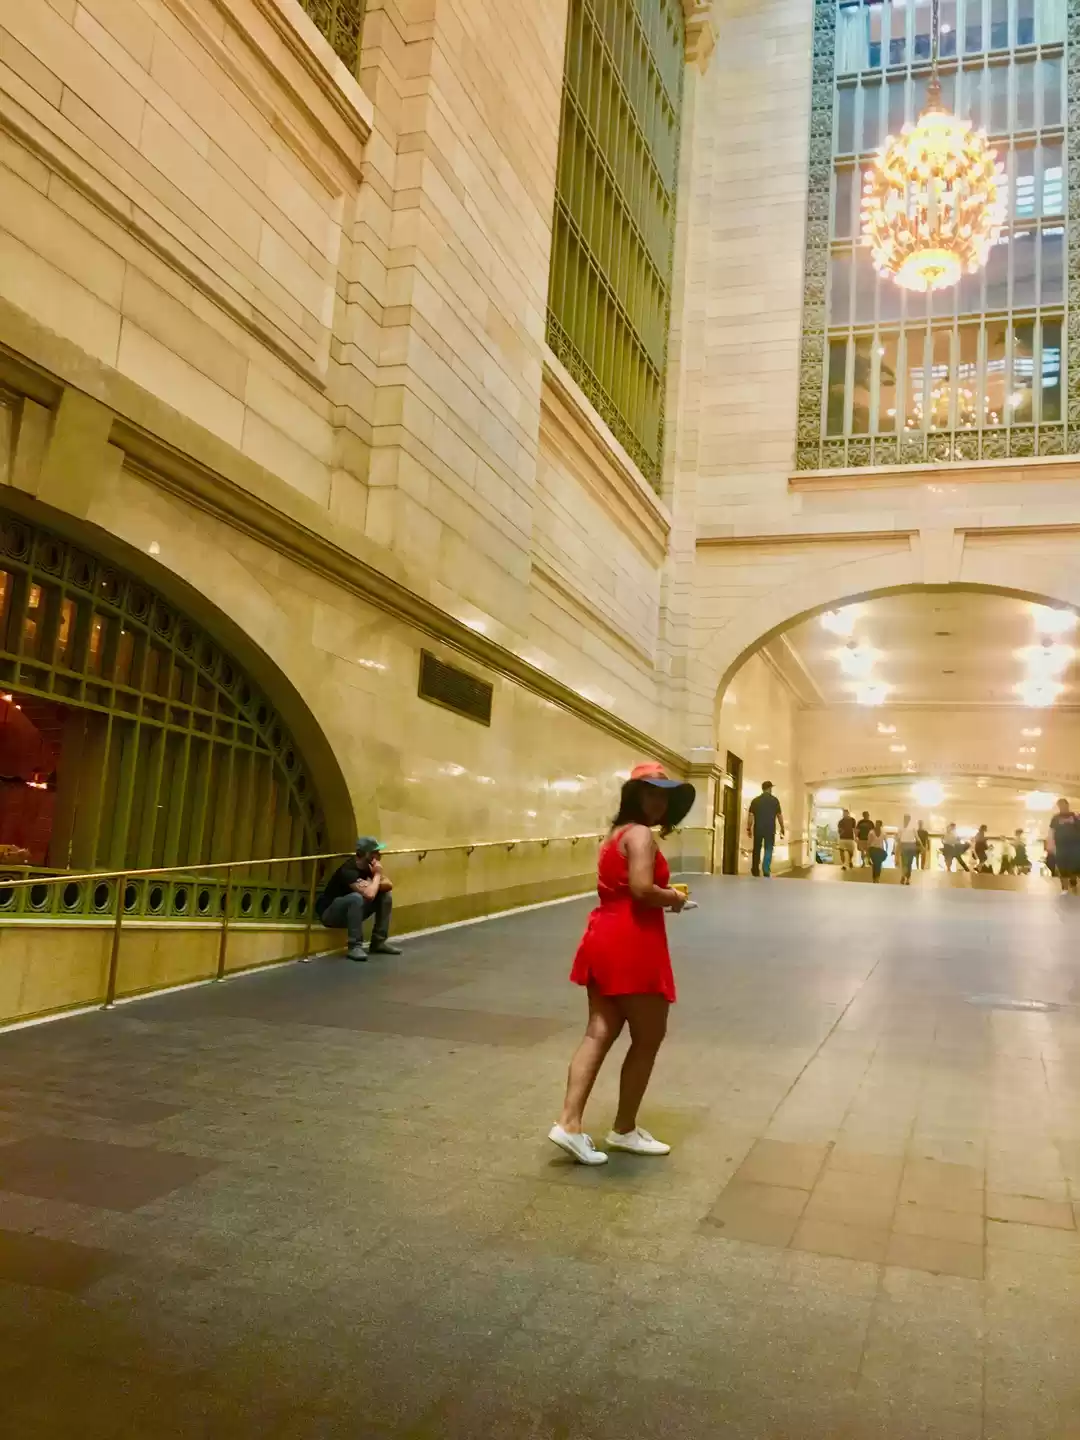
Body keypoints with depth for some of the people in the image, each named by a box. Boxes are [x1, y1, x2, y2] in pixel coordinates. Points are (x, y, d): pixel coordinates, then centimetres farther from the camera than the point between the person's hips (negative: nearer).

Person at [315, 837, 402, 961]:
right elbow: (369, 895, -39)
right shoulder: (349, 870, -29)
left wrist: (373, 885, -22)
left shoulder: (369, 866, -2)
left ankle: (379, 942, 2)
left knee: (385, 896, -3)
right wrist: (377, 874, -22)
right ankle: (355, 947, -28)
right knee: (356, 897, -36)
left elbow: (389, 885, -1)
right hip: (329, 913, -8)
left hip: (352, 911, 8)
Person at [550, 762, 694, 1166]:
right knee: (649, 1038, 7)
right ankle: (624, 1129, 18)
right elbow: (641, 889, -25)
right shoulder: (641, 834, -13)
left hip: (605, 938, 9)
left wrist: (664, 895, 8)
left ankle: (569, 1123, 1)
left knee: (599, 1034, 8)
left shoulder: (616, 832, 18)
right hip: (633, 944, -9)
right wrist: (674, 898, -7)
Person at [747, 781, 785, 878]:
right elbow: (779, 815, -1)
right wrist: (782, 829, 7)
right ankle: (766, 871, -12)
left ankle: (755, 871, 19)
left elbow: (750, 816, -1)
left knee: (757, 850, 13)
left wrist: (748, 828, 6)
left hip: (758, 829, 2)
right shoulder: (774, 800, -2)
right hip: (770, 829, -2)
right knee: (768, 850, 1)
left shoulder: (755, 800, 3)